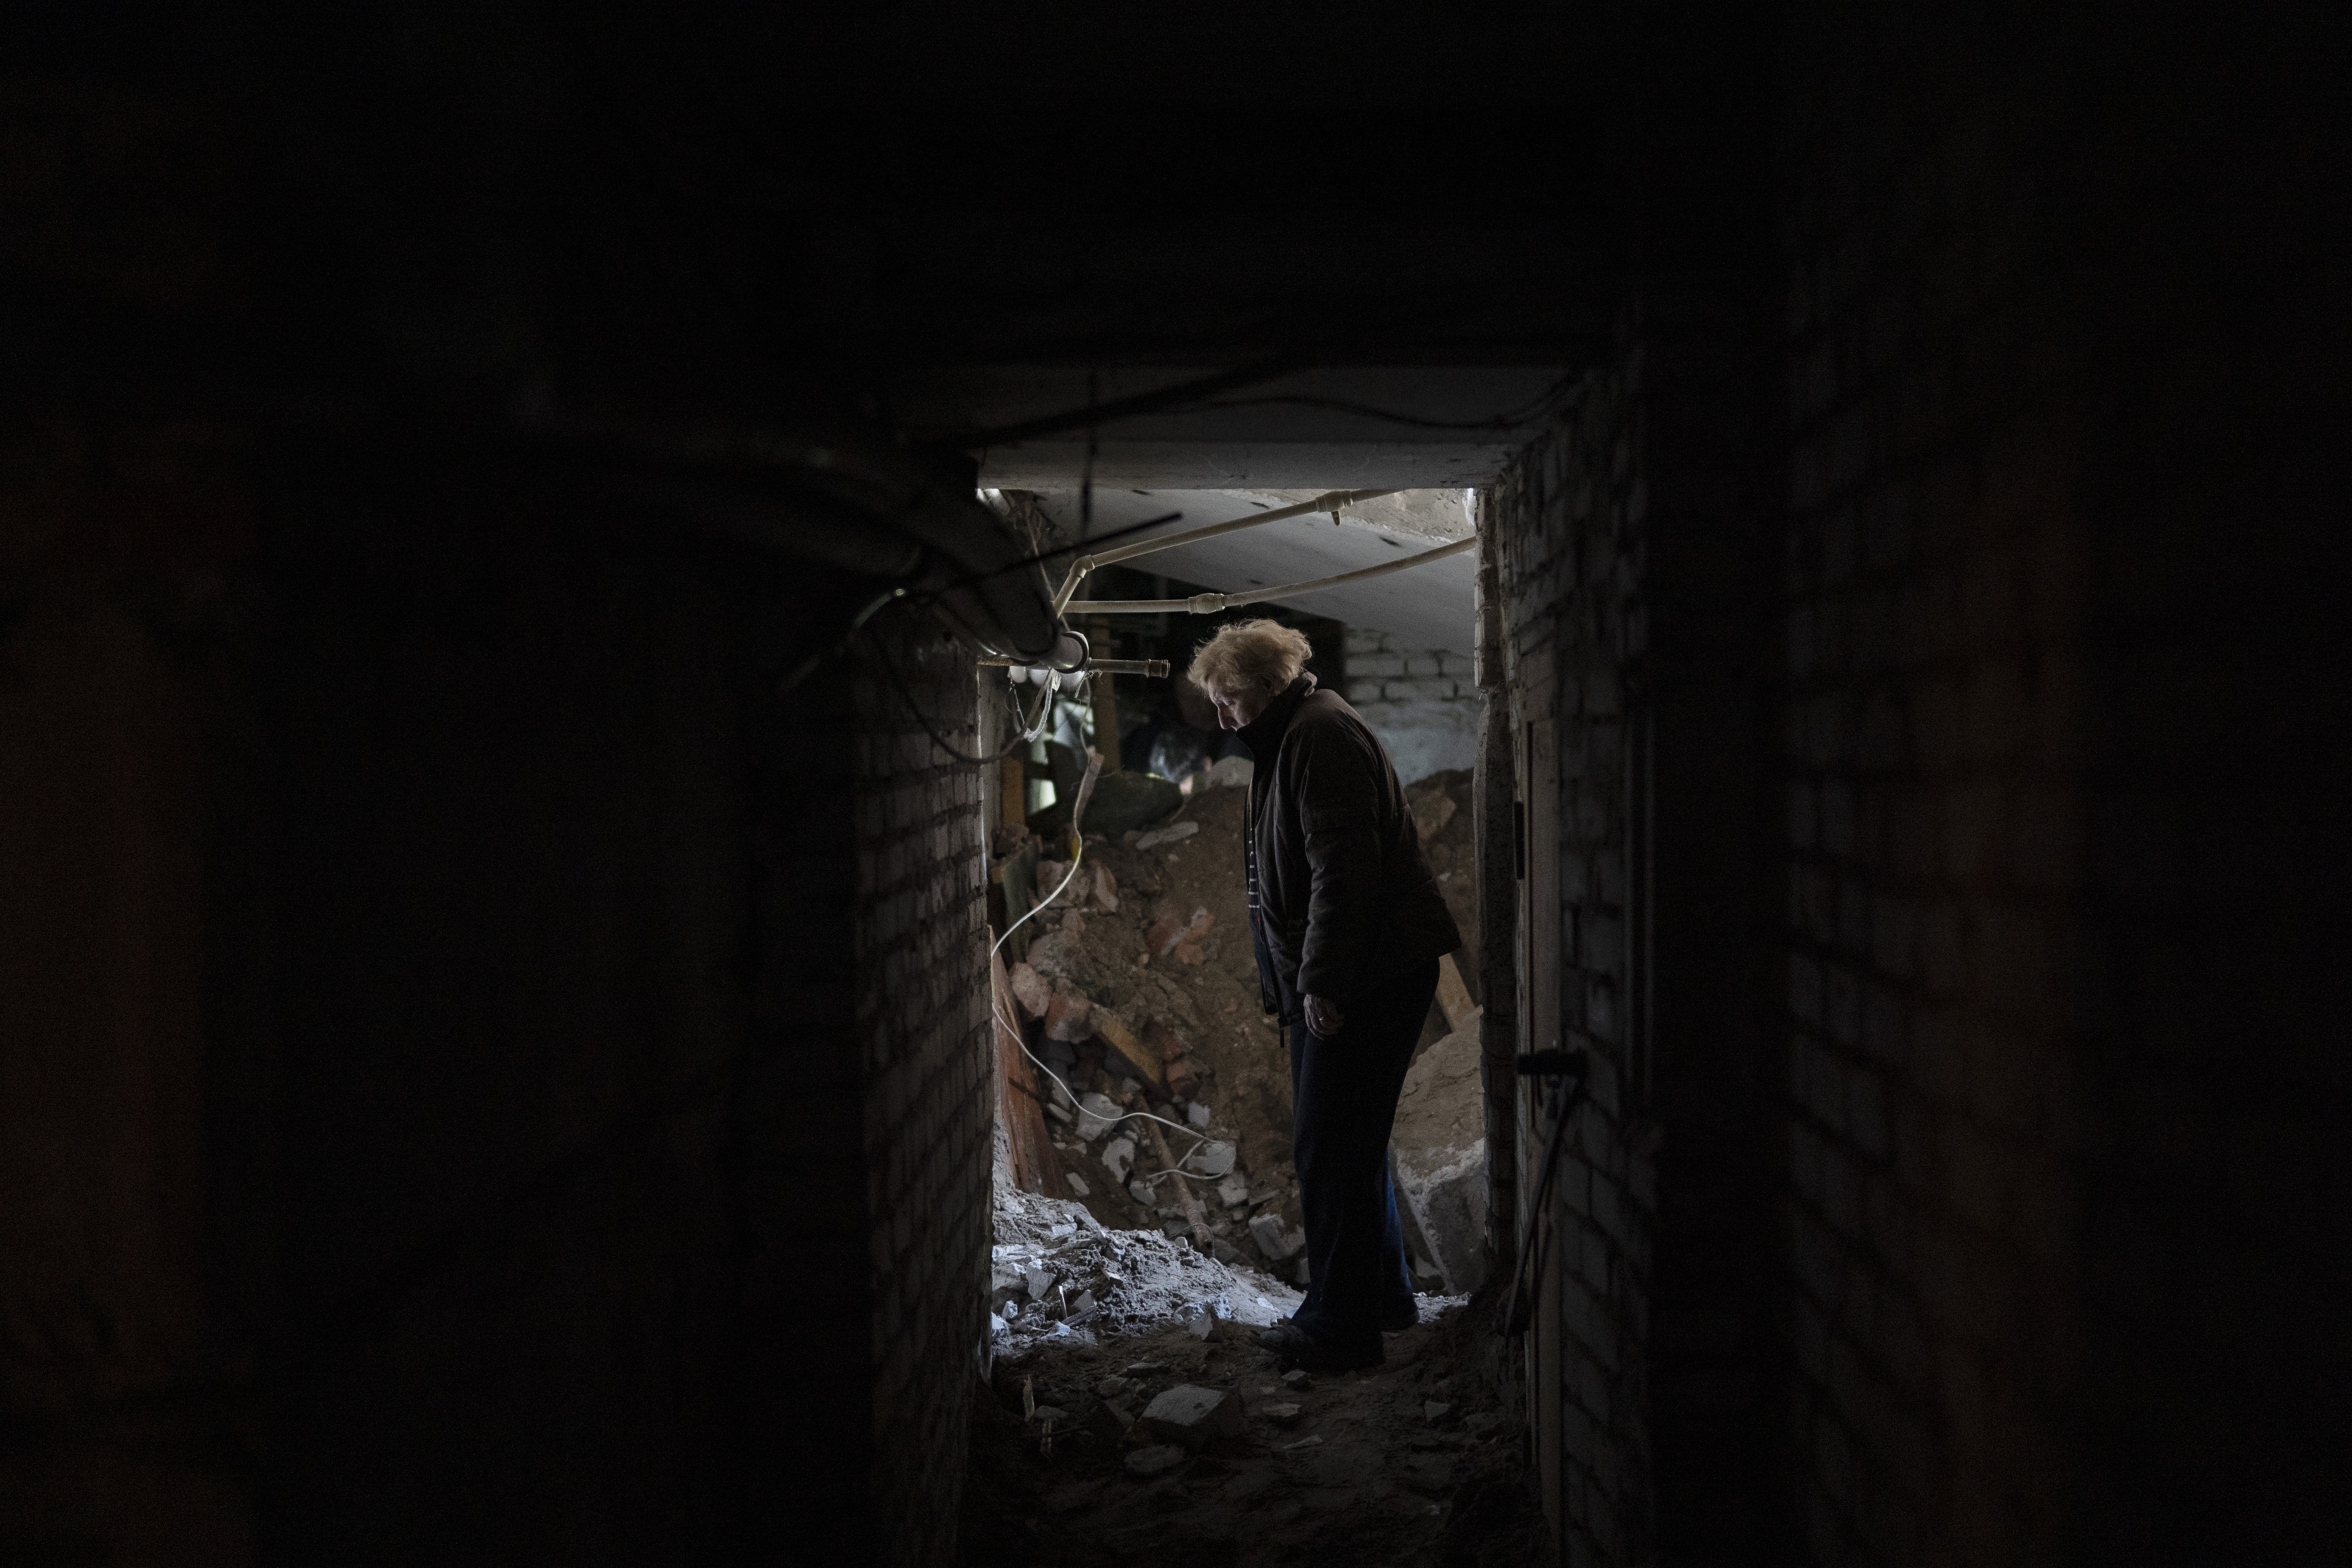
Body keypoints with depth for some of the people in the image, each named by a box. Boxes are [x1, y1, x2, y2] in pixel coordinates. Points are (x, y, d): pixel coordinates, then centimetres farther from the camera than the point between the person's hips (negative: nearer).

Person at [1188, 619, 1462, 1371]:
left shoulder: (1321, 734, -14)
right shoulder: (1289, 741, 20)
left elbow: (1343, 867, -23)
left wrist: (1321, 981, -24)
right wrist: (1289, 983, 24)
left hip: (1368, 980, -11)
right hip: (1331, 981, 11)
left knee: (1331, 1150, -8)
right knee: (1351, 1143, 18)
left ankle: (1341, 1325, -2)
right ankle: (1384, 1295, 29)